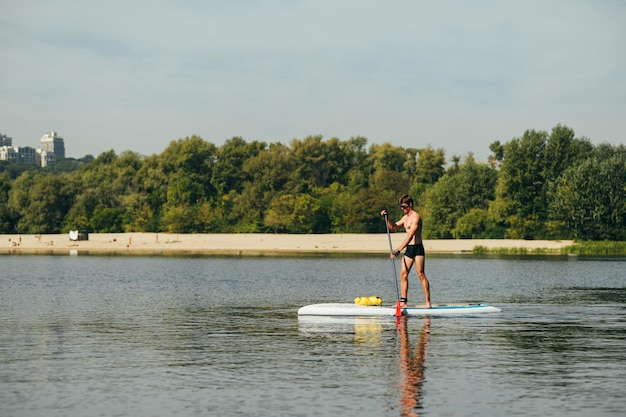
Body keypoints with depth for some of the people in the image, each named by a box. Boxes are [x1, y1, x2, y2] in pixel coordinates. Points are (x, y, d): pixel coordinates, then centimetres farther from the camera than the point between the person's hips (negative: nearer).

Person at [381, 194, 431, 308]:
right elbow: (393, 227, 27)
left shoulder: (415, 216, -14)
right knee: (403, 274, 4)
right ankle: (403, 302, 5)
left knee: (421, 274, -11)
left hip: (417, 248, -9)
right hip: (409, 249, 9)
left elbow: (410, 236, -22)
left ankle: (428, 302, -11)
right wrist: (387, 218, 8)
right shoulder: (405, 217, 16)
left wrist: (398, 250, -26)